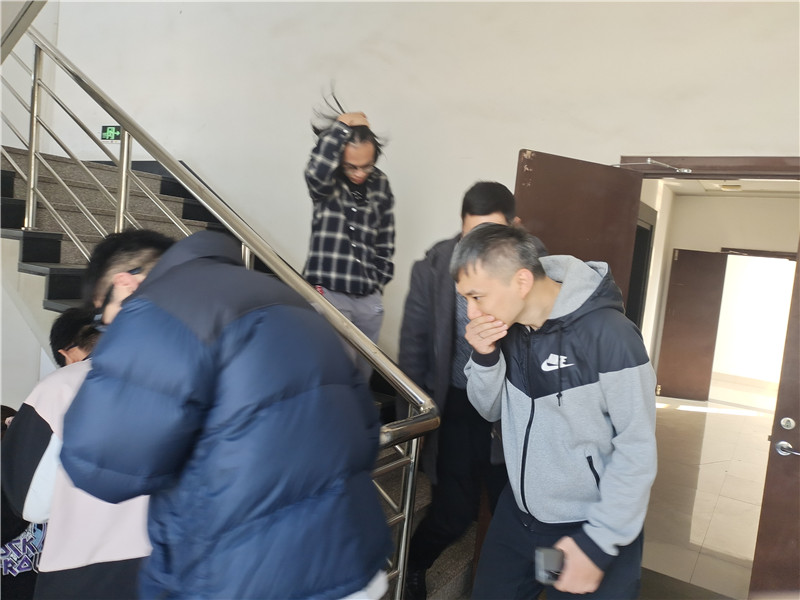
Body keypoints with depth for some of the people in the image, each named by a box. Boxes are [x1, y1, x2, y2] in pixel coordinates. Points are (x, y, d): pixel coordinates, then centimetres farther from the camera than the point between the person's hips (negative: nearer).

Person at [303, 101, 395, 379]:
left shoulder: (380, 184, 7)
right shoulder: (326, 183, -4)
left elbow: (385, 239, 12)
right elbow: (318, 171, -30)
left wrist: (380, 280, 9)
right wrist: (340, 126, -21)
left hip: (369, 299, 4)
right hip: (329, 293, -4)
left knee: (364, 370, 12)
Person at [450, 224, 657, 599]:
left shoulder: (607, 334, -24)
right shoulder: (506, 325, -5)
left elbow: (637, 449, -18)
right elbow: (492, 410, 3)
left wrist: (600, 541, -16)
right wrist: (484, 358, -15)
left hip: (591, 526, -5)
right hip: (516, 516, 6)